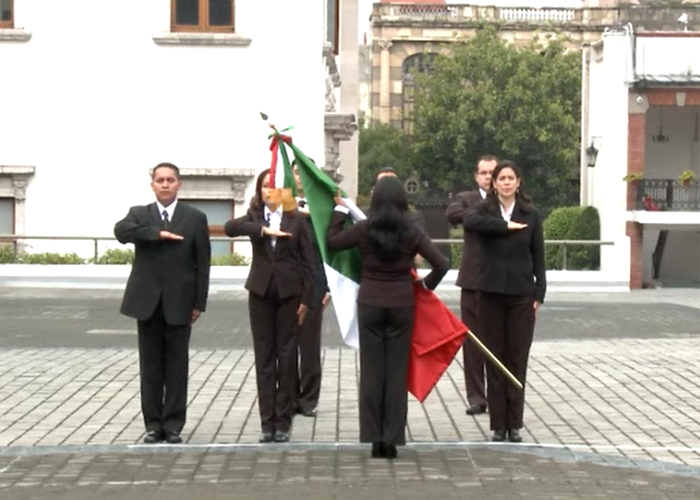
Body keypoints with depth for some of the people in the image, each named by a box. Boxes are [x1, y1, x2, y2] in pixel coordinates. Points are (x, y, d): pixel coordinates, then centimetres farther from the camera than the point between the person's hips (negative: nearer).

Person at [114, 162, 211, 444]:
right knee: (150, 366, 5)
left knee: (176, 366, 2)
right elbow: (121, 231, -17)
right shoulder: (139, 214, 6)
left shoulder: (195, 218, 3)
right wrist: (157, 233, -24)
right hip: (147, 301, 1)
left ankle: (173, 425, 8)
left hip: (179, 303, -1)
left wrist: (199, 303, -4)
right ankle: (153, 424, 12)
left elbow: (202, 263, 1)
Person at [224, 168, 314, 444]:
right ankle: (267, 423, 7)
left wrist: (306, 299, -5)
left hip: (290, 294, -1)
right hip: (261, 293, 2)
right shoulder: (254, 217, 6)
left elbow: (307, 261, 1)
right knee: (264, 357, 3)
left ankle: (283, 422, 7)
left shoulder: (296, 220, 2)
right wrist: (263, 230, -25)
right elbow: (229, 227, -15)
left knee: (287, 356, 1)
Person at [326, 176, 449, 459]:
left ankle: (374, 438, 6)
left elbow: (331, 241, 7)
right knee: (397, 372, 5)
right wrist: (426, 284, 10)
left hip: (369, 304, 0)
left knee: (371, 371, 6)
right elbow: (441, 264, -7)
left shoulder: (365, 230, -6)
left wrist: (340, 210, 16)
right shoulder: (412, 232, -6)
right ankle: (392, 439, 5)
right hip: (402, 305, 0)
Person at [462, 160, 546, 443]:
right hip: (491, 293, 0)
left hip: (521, 295, 0)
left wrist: (539, 294, 0)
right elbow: (470, 221, -22)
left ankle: (514, 424, 8)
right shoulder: (484, 210, 3)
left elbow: (538, 258, 7)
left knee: (517, 360, 2)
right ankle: (498, 425, 7)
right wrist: (506, 225, -19)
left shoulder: (530, 215, 6)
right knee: (494, 359, 2)